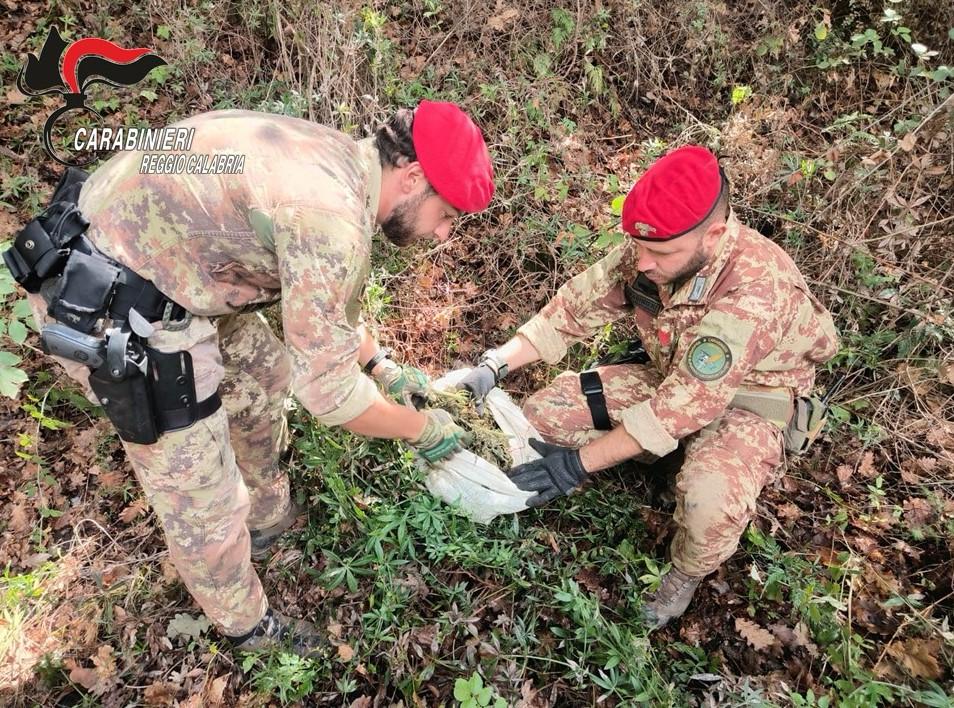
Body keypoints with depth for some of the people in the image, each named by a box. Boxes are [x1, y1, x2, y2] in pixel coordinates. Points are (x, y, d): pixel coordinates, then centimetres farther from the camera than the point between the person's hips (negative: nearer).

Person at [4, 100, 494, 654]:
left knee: (262, 373, 25)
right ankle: (247, 626, 33)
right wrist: (423, 428, -7)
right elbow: (328, 391, -22)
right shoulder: (332, 214, -27)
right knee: (201, 496, 5)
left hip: (148, 256, 10)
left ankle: (268, 514, 49)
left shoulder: (338, 164, 4)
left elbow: (325, 302, 19)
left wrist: (382, 365, 19)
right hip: (108, 311, -10)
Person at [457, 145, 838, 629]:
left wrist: (579, 463, -35)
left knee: (710, 498, -37)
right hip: (671, 377, 6)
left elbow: (680, 408, -36)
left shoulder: (752, 293, -36)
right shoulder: (647, 253, -18)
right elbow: (575, 307, -10)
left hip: (748, 399, -5)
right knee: (544, 413, -10)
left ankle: (689, 571, -1)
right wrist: (494, 366, -21)